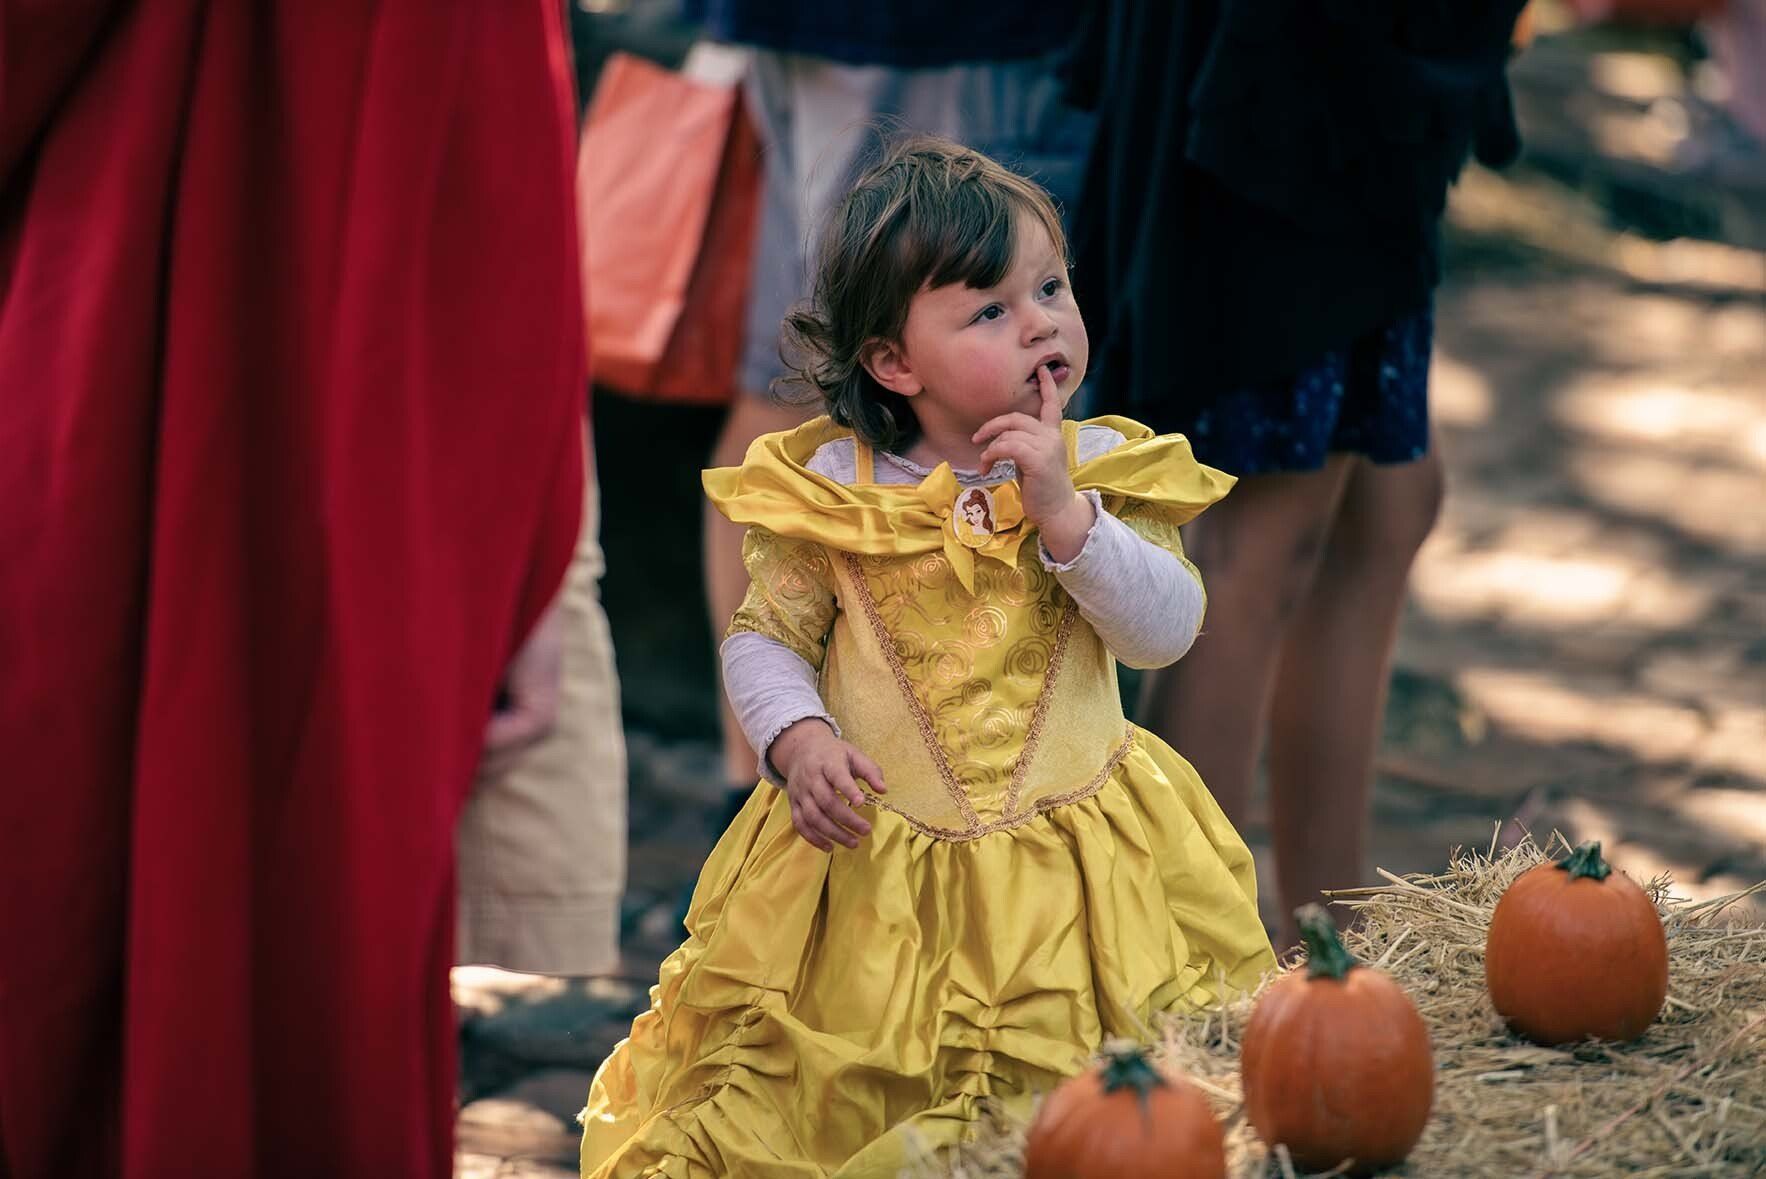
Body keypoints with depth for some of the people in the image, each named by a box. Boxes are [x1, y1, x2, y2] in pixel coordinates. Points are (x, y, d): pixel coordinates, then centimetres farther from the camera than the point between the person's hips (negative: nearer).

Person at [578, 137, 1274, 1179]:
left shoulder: (1101, 469, -4)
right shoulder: (831, 490, -6)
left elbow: (1167, 632, -12)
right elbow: (764, 638, 3)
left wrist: (1062, 511, -22)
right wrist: (798, 739, -16)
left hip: (1076, 849, 1)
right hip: (874, 865, -1)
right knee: (792, 1094, 6)